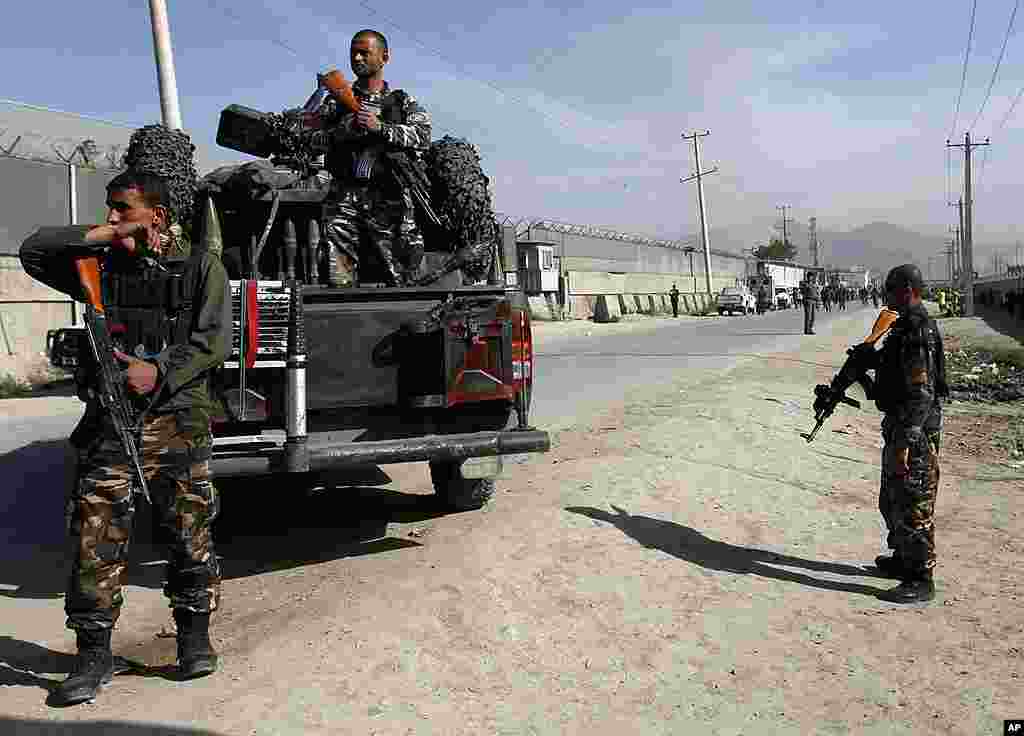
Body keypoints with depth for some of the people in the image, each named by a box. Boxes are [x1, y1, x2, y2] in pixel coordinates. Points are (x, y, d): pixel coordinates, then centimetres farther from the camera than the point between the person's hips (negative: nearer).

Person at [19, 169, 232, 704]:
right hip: (108, 417, 3)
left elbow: (213, 340, -3)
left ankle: (195, 638, 19)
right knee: (95, 536, -1)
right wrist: (101, 235, 2)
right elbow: (33, 251, 10)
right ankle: (94, 654, 10)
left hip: (175, 416, -3)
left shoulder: (200, 266, 5)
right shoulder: (101, 266, 17)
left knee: (188, 533, 2)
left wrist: (159, 372, -16)